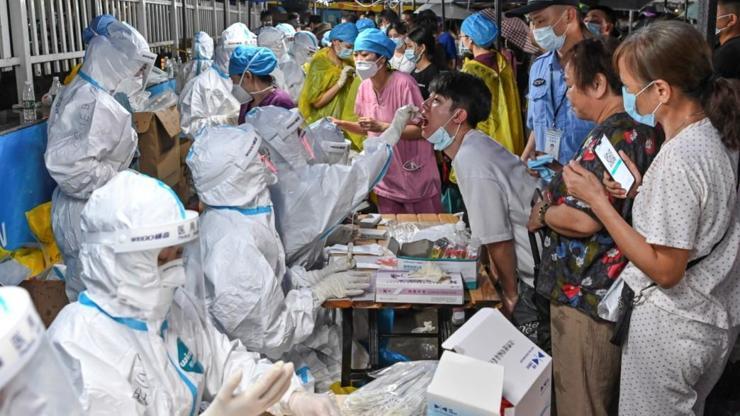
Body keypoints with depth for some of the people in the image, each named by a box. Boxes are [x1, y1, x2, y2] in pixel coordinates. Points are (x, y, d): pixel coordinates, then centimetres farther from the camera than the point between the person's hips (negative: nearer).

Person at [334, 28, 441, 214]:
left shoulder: (403, 83, -19)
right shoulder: (365, 86, 1)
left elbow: (420, 130, -20)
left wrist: (381, 126, -28)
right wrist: (342, 124, -5)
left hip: (415, 177, -6)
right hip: (386, 178, 6)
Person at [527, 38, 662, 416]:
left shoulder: (611, 136, -21)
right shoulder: (647, 131, 8)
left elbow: (584, 220, -27)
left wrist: (541, 215, -9)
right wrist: (563, 179, 13)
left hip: (587, 296, -10)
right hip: (623, 290, 10)